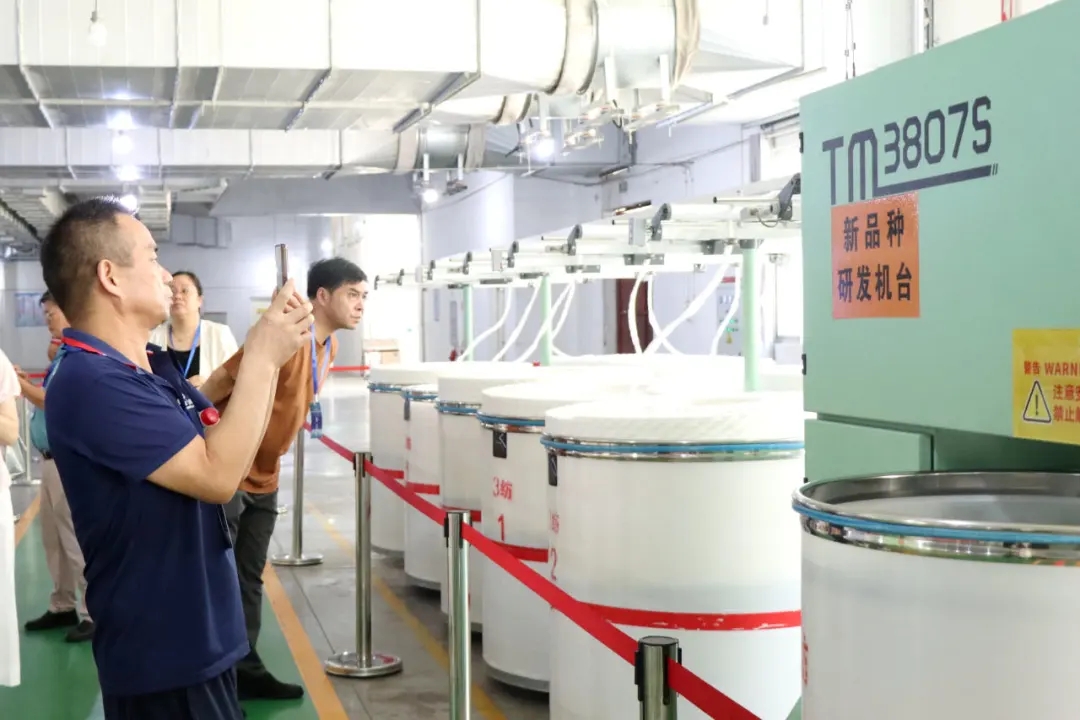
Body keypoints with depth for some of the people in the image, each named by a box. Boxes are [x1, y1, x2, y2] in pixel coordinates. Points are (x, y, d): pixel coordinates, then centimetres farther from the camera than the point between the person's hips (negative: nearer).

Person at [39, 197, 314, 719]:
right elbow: (219, 474, -26)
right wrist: (262, 357, -17)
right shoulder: (91, 382, -23)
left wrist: (269, 350, 2)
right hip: (163, 652, -9)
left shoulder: (150, 366, 8)